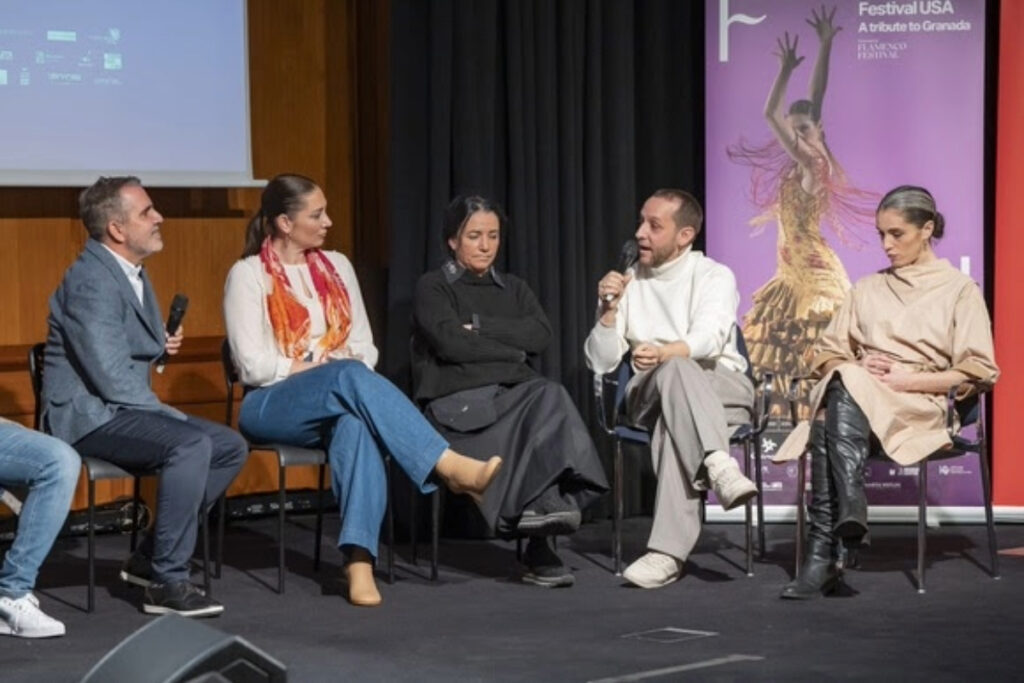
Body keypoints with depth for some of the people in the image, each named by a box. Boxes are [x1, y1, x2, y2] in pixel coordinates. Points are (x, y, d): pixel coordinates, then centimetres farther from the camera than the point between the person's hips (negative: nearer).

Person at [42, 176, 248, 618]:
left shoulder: (132, 273, 13)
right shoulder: (92, 282, -19)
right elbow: (113, 379, -24)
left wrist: (163, 345, 7)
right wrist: (171, 416, -17)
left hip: (121, 408, 10)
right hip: (88, 415, -10)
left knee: (230, 447, 4)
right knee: (190, 444, -31)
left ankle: (149, 557, 7)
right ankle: (166, 582, -25)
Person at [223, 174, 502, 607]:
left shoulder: (336, 266, 17)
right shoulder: (248, 275, 0)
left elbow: (364, 345, 14)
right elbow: (253, 365, -9)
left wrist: (350, 372, -9)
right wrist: (325, 368, -10)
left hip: (340, 401, 3)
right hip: (272, 406, -3)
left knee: (355, 423, -37)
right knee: (349, 376, -36)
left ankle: (359, 561, -50)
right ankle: (450, 467, -44)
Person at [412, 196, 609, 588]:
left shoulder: (513, 289, 25)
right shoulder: (432, 288, 11)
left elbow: (541, 336, 5)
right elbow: (451, 342, -8)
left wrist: (480, 326, -1)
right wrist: (511, 350, 1)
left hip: (514, 394, 4)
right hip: (457, 400, -4)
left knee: (550, 397, -32)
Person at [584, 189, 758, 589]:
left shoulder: (714, 277, 4)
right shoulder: (628, 284, 14)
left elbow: (709, 337, -18)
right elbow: (601, 363, 6)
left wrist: (665, 353, -40)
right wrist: (609, 311, -11)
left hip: (722, 388, -1)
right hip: (650, 395, 1)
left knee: (674, 420, -38)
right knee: (677, 371, -37)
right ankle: (719, 466, -57)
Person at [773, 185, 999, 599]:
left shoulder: (960, 290, 14)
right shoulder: (867, 289, 28)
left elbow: (978, 373, 4)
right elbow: (828, 353, 22)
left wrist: (903, 378, -7)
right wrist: (858, 368, -2)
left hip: (920, 407, -3)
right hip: (853, 398, 4)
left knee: (845, 386, -37)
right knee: (844, 379, -36)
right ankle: (848, 513, -49)